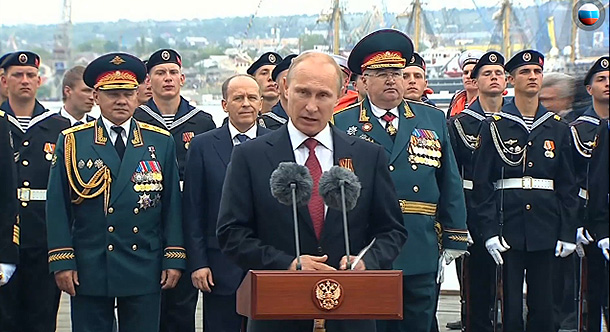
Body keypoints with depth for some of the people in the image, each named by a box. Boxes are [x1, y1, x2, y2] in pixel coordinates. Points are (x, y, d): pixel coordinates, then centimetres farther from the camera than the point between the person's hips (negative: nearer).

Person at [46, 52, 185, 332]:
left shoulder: (161, 142, 8)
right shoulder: (71, 142, 3)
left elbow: (172, 205, 7)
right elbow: (58, 207, 1)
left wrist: (174, 259, 1)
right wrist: (62, 261, -5)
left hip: (145, 272, 1)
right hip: (88, 271, -1)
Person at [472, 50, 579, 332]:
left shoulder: (558, 128, 10)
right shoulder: (495, 126, 1)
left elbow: (567, 185, 10)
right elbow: (482, 183, -2)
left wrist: (567, 232, 3)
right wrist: (489, 231, -9)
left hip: (545, 227, 2)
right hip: (509, 226, -2)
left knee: (543, 302, 5)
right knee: (511, 301, -2)